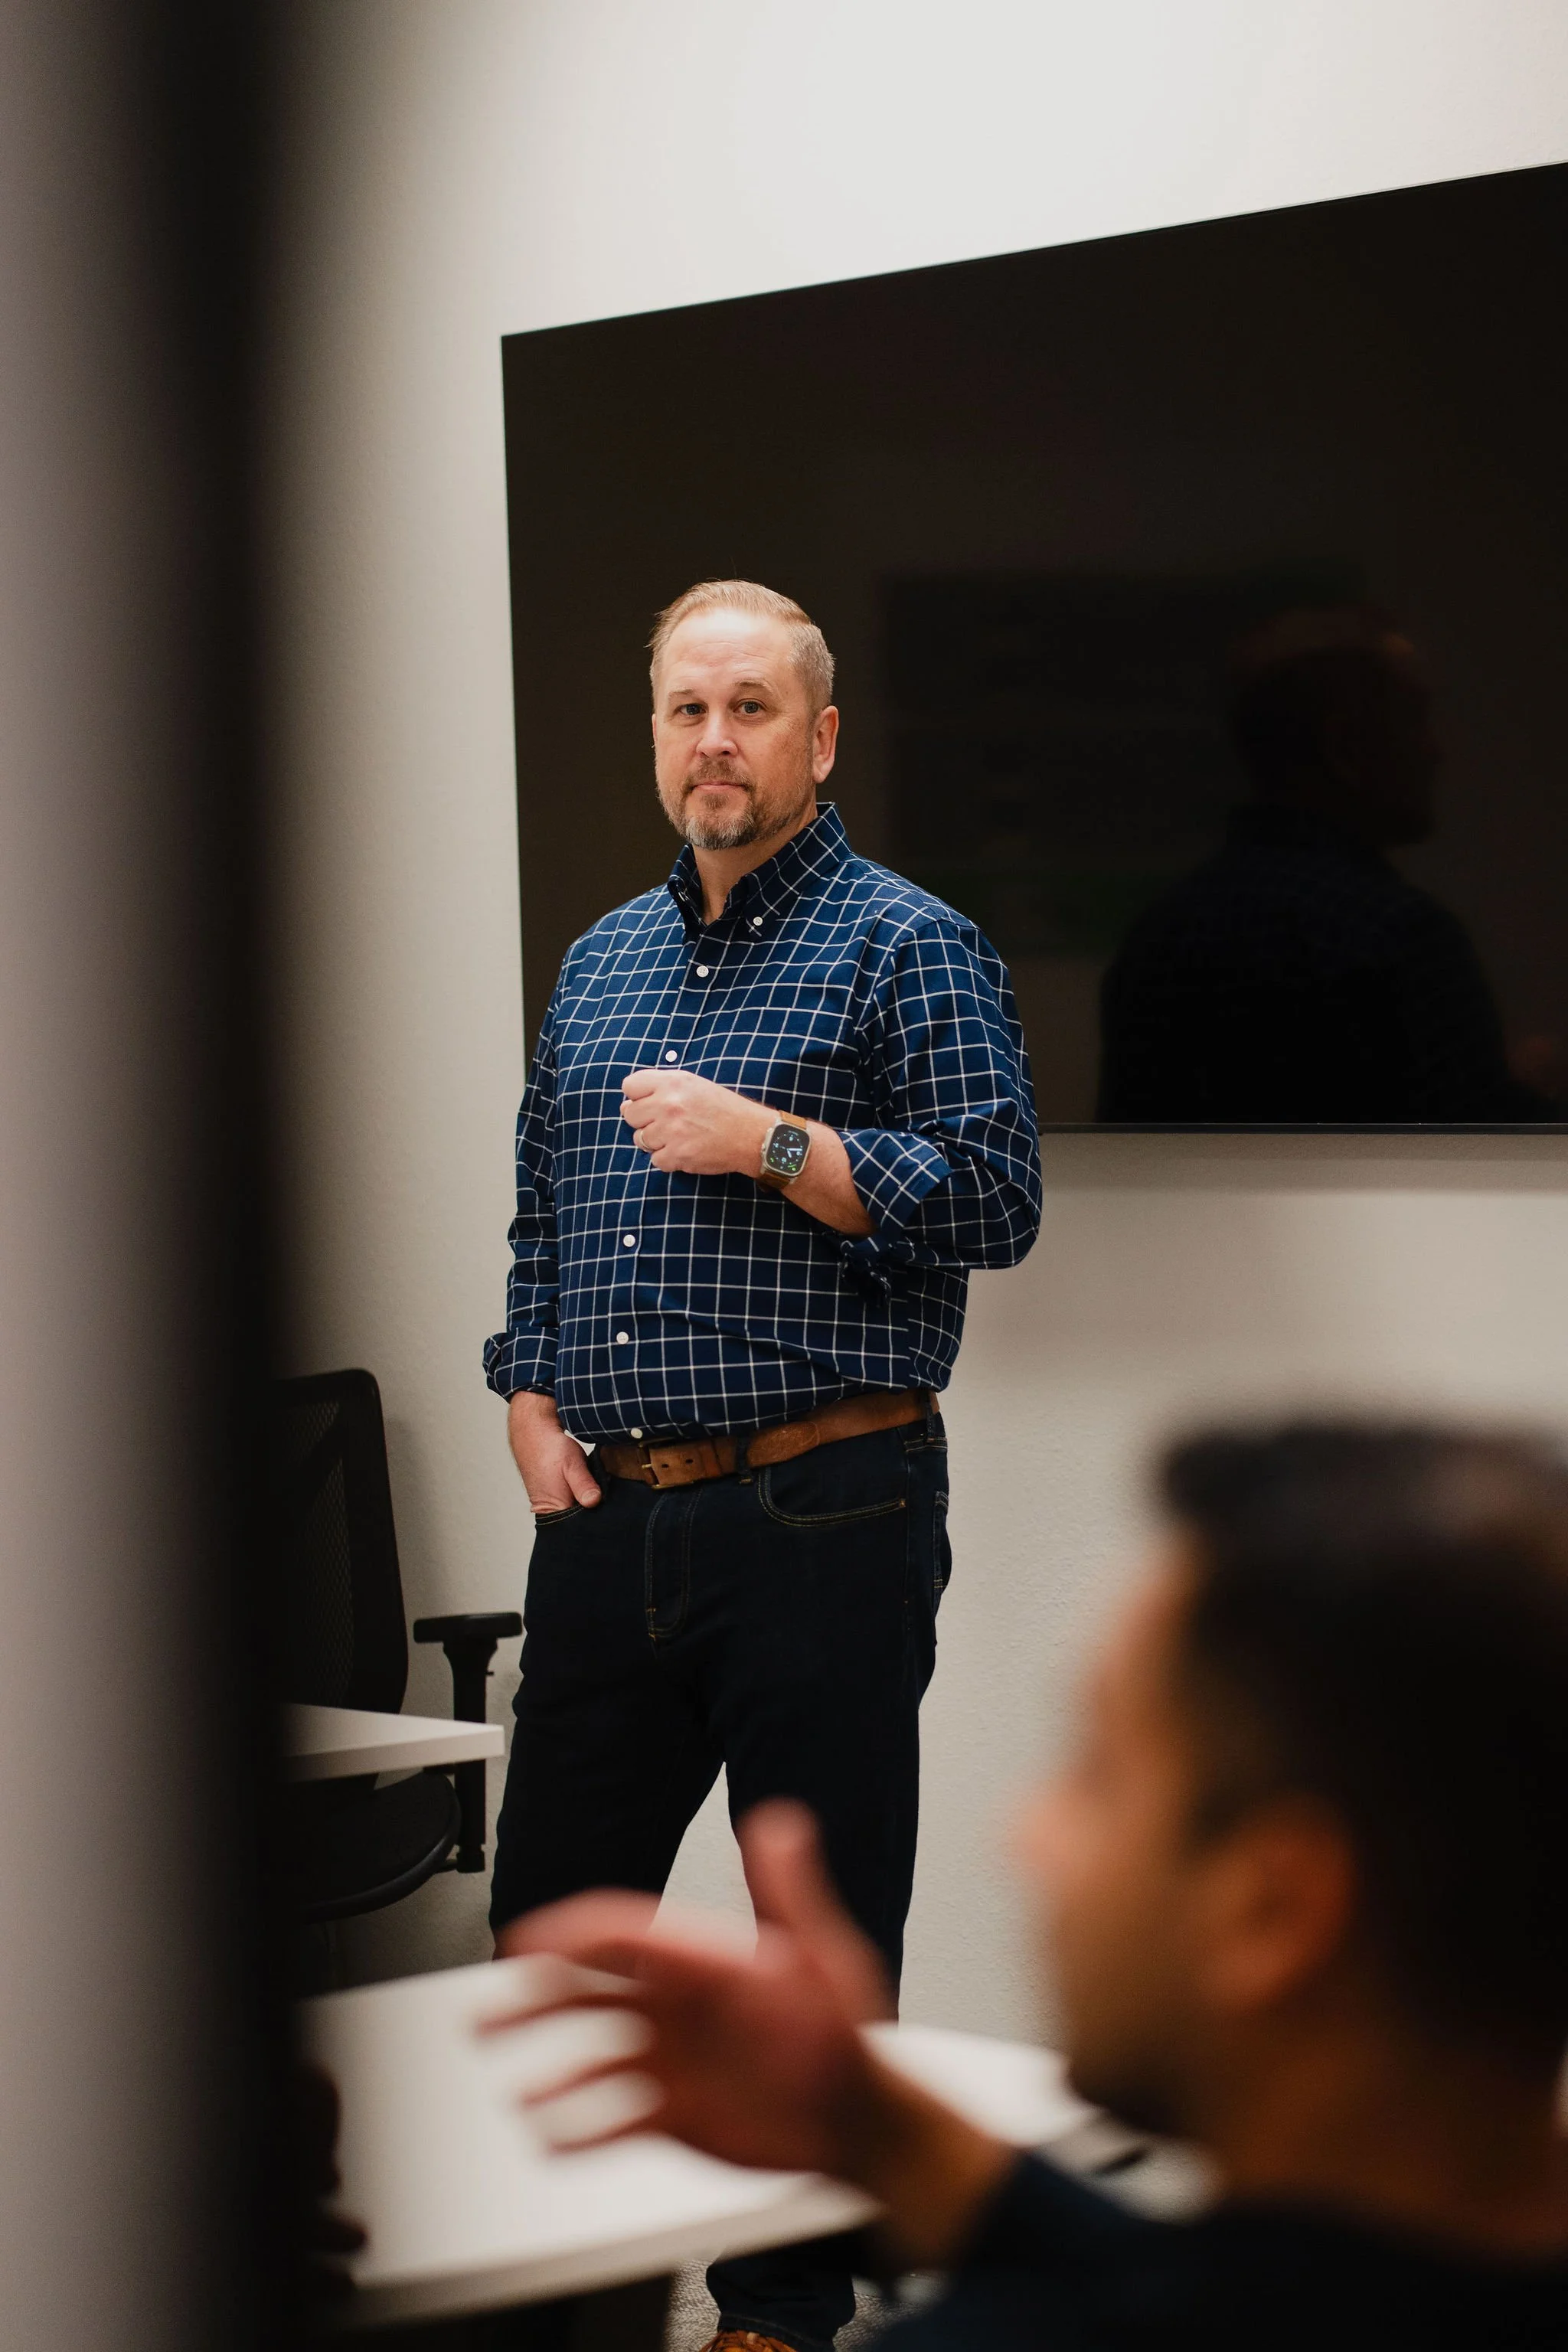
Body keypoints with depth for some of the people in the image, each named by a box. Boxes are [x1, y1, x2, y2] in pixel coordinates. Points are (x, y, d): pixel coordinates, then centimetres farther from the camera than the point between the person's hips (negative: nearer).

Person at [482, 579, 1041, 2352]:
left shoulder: (906, 945, -2)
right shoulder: (601, 961, 16)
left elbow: (996, 1199, -11)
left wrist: (767, 1145, -17)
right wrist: (531, 1402, 7)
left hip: (824, 1522, -6)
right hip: (606, 1522, 6)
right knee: (550, 1905, 11)